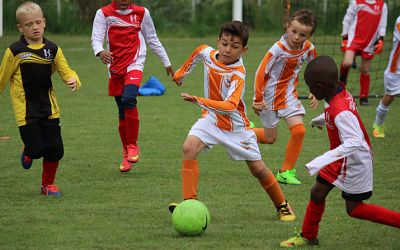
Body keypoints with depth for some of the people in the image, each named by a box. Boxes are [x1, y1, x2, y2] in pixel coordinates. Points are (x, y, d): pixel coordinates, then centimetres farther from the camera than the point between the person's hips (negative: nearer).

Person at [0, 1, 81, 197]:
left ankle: (48, 184, 24)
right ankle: (28, 152, 31)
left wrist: (73, 80, -19)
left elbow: (66, 71, 2)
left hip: (49, 108, 4)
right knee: (36, 149, -8)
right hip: (26, 110, -4)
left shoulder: (52, 49, 1)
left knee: (55, 149, 2)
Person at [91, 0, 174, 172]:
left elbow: (152, 40, 18)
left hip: (134, 65, -2)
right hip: (115, 68, 2)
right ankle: (126, 152, 23)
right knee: (123, 114, 6)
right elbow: (96, 37, -9)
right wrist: (100, 51, -32)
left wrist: (166, 63, 23)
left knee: (128, 99, -27)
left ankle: (132, 146, -15)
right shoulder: (103, 14, 3)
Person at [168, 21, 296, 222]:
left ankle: (282, 206, 28)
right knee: (189, 148, -24)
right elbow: (199, 51, 15)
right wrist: (181, 73, 24)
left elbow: (229, 106, -41)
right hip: (211, 119, 4)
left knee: (258, 169, 3)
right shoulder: (207, 53, -12)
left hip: (236, 126, -4)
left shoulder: (238, 75, -28)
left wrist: (199, 101, -51)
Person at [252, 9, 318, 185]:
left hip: (289, 94, 4)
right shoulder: (278, 49, -25)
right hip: (270, 95, -4)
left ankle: (286, 172, 0)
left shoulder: (308, 48, -10)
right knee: (270, 138, 5)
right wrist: (258, 99, -15)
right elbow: (261, 72, -19)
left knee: (299, 130, -13)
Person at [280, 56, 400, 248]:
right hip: (341, 159, 9)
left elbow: (354, 142, -42)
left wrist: (321, 161, -46)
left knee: (354, 208, 3)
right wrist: (322, 120, 37)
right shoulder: (340, 91, -7)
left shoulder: (341, 112, -35)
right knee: (318, 193, 13)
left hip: (354, 162, -9)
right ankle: (308, 237, 29)